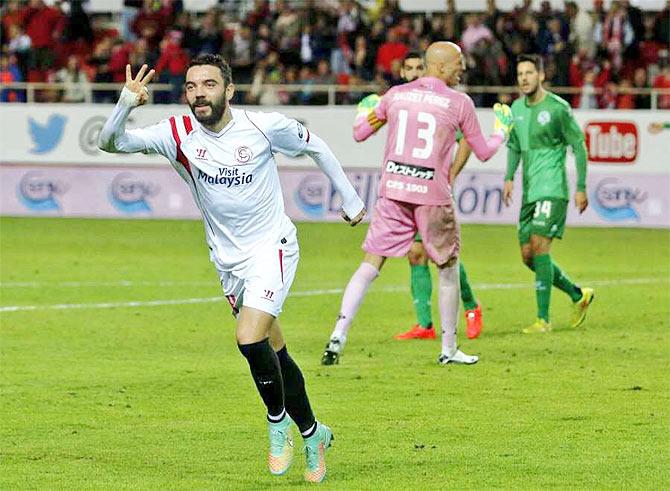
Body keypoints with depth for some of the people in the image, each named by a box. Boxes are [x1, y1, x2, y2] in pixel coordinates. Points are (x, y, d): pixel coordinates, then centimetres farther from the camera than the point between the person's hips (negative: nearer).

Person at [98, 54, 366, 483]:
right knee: (273, 352, 12)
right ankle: (312, 433, 30)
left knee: (250, 339, -21)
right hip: (228, 259, 4)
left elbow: (314, 146, 3)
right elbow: (111, 143, -17)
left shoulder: (264, 127, -15)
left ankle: (279, 421, 2)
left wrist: (350, 198, 8)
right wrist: (126, 105, -36)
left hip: (272, 247, -4)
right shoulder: (179, 134, -10)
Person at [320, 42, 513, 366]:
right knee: (449, 269, 15)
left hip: (392, 191, 2)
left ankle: (338, 336, -12)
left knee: (370, 264, 2)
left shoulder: (395, 95, 6)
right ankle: (449, 349, 20)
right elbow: (483, 152, 8)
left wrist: (363, 117, 40)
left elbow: (359, 134, 16)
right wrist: (502, 131, 28)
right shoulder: (459, 103, -2)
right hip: (433, 194, -2)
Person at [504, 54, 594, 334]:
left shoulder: (557, 108, -9)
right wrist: (509, 177, 8)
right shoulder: (516, 109, 11)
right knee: (527, 256, 7)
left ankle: (543, 319, -15)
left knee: (538, 246, -17)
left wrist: (581, 188, -8)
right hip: (529, 191, 8)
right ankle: (578, 295, 26)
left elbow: (579, 146, -5)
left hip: (552, 188, -8)